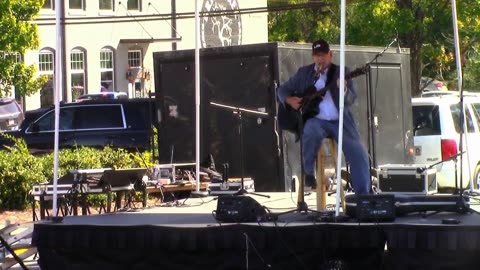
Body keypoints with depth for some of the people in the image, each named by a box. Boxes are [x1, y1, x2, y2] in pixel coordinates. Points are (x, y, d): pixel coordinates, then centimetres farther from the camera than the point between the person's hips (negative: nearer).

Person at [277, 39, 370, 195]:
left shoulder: (342, 72, 6)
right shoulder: (304, 72, 11)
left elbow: (351, 100, -7)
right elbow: (283, 89, 17)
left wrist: (344, 90, -30)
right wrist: (289, 100, -6)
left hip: (340, 121, 0)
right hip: (316, 120, 0)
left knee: (359, 156, -18)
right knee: (311, 131, -37)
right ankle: (308, 173, -16)